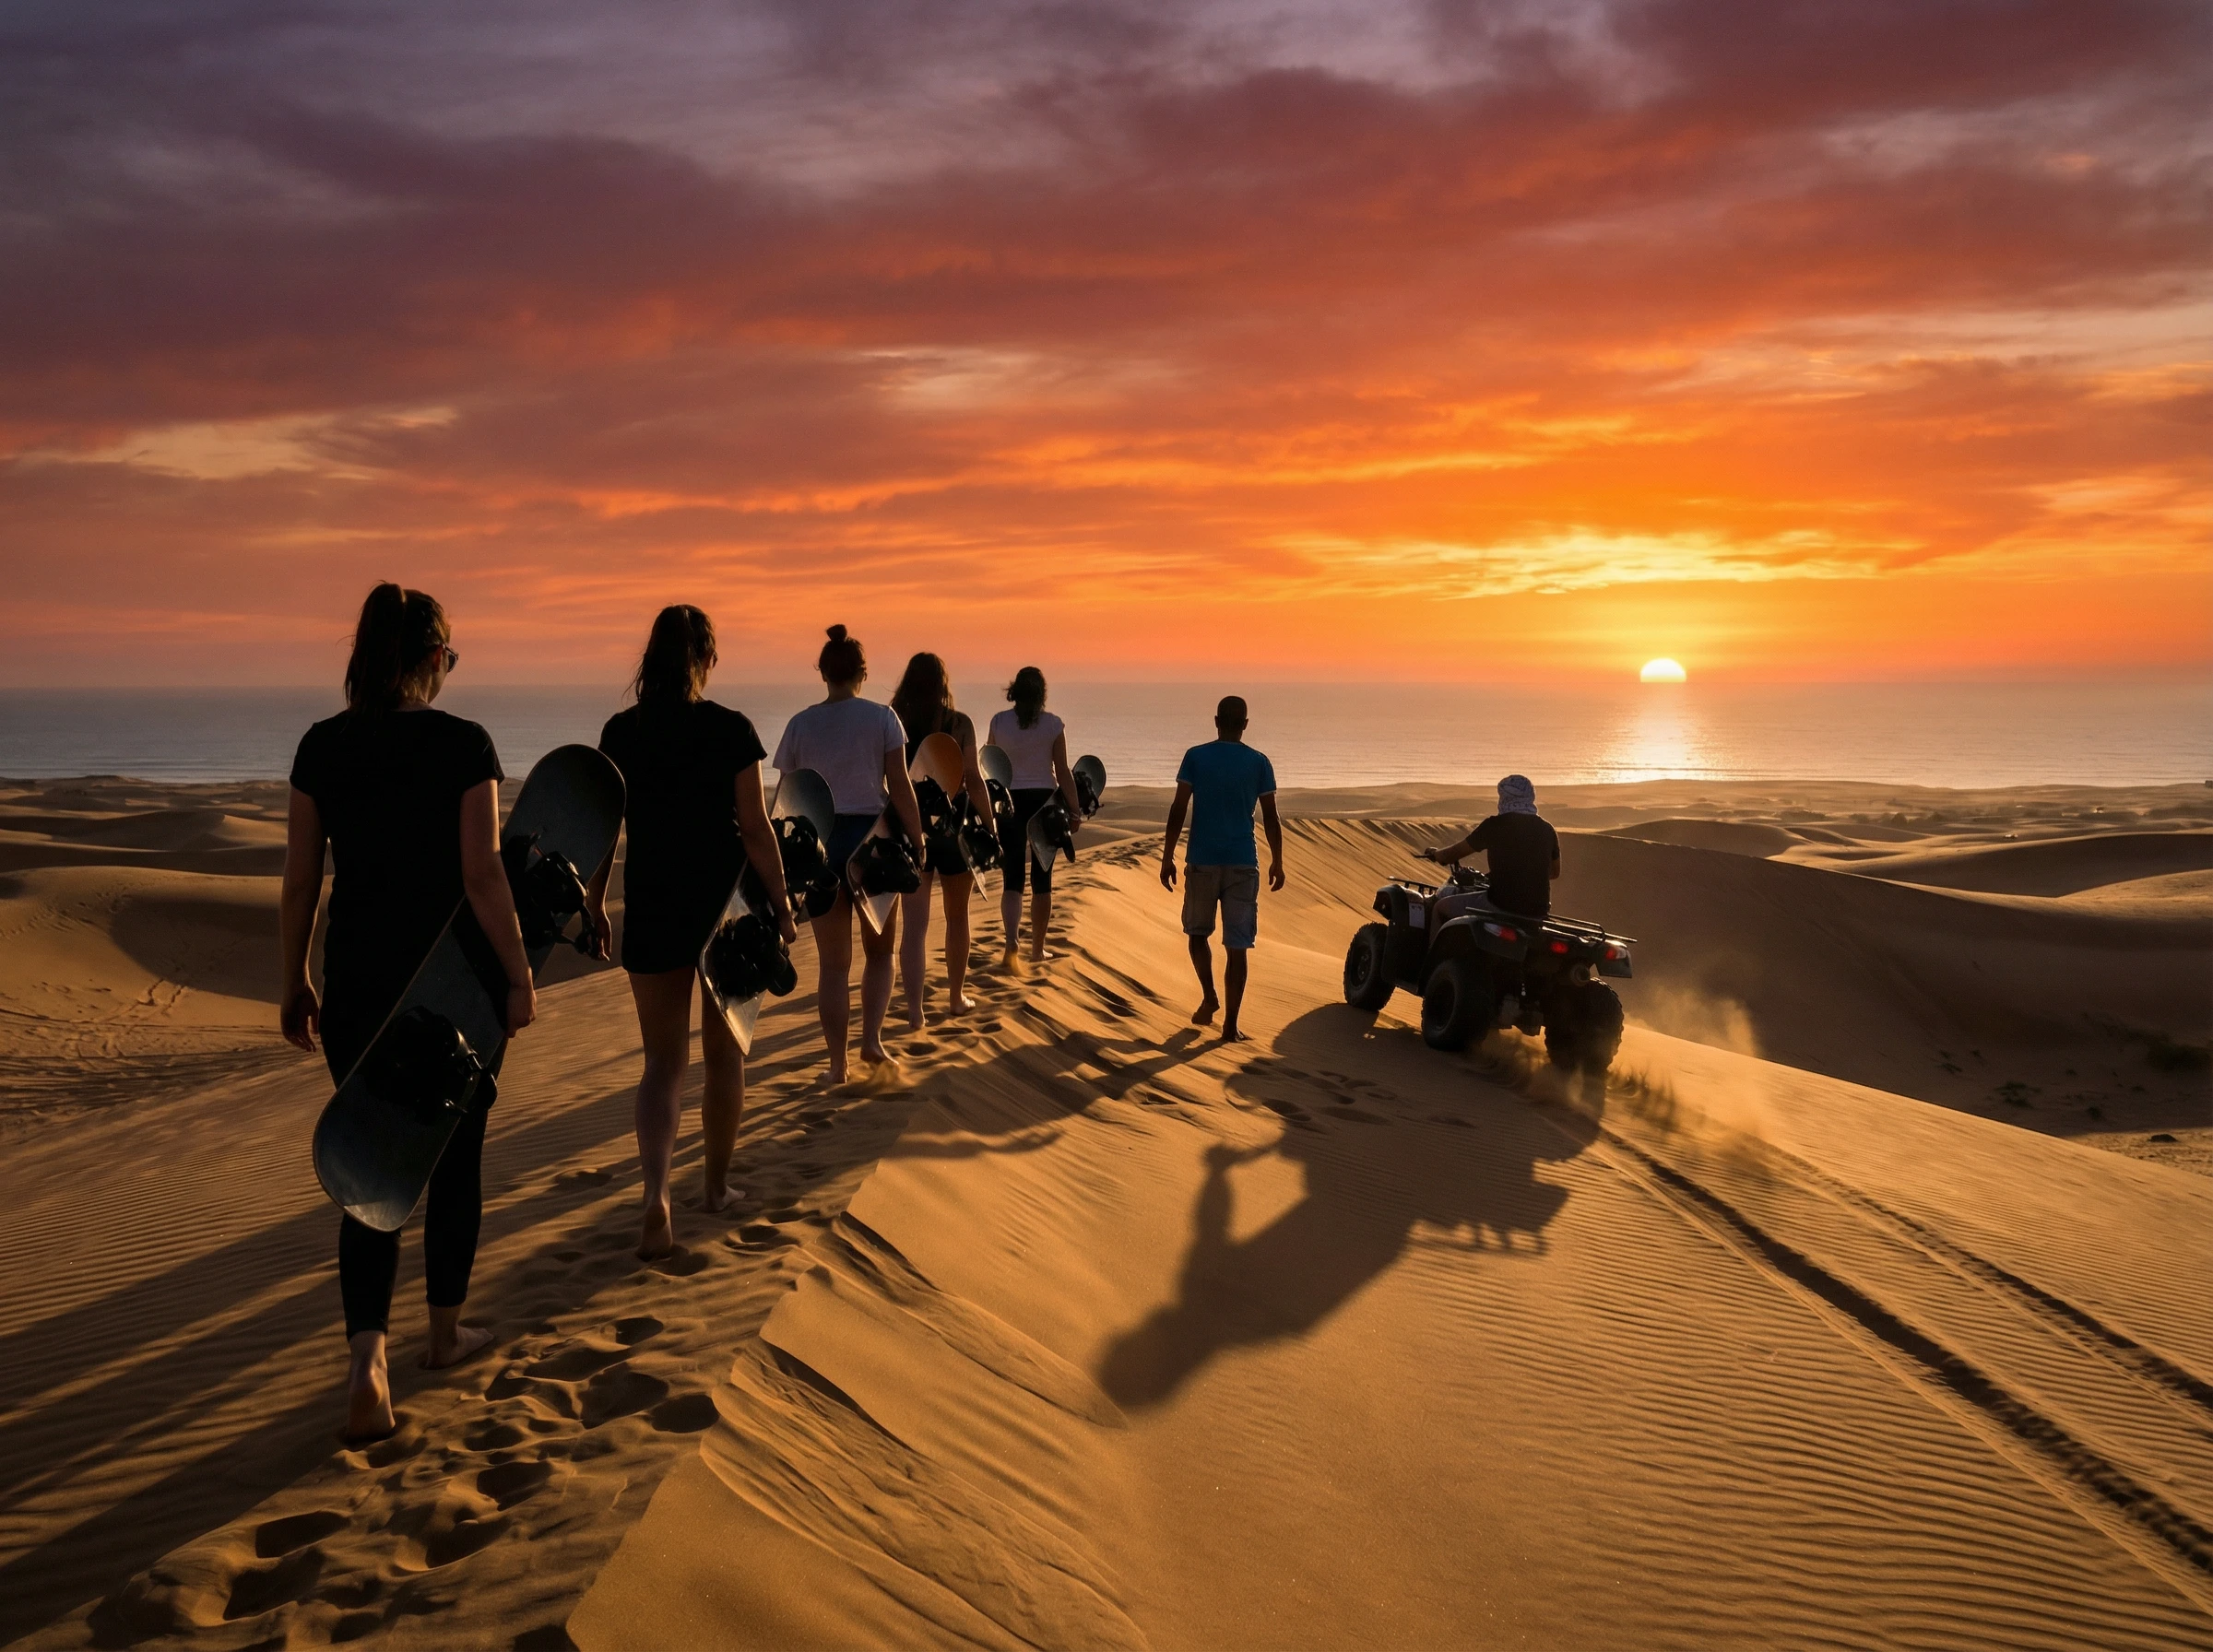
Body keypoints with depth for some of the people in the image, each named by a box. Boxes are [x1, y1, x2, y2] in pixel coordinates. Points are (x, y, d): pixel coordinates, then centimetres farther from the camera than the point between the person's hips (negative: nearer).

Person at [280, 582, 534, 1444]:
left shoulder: (322, 746, 0)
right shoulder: (463, 745, -12)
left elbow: (300, 879, 3)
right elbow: (483, 876, -16)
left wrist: (295, 983, 13)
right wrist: (519, 977, -6)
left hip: (357, 981, 3)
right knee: (454, 1155, 16)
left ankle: (367, 1355, -8)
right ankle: (446, 1330, 30)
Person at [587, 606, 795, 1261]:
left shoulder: (620, 732, -1)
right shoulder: (732, 730, -9)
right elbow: (755, 828, -9)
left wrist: (594, 902, 14)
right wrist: (781, 906, -2)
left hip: (653, 905, 1)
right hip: (725, 901, -1)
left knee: (663, 1060, 8)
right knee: (724, 1052, 16)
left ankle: (657, 1195, -12)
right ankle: (717, 1184, 29)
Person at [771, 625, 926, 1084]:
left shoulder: (800, 725, 2)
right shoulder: (882, 717, -3)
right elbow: (900, 787, -7)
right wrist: (917, 842, -2)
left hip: (820, 842, 1)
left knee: (833, 963, 8)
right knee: (880, 952, 17)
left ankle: (838, 1064, 9)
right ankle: (872, 1038, 0)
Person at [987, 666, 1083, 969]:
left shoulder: (999, 722, -3)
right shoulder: (1054, 725, -5)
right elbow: (1062, 772, -4)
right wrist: (1075, 808, 3)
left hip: (1008, 802, 0)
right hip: (1044, 801, 0)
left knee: (1013, 878, 3)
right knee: (1042, 879, 10)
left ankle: (1012, 940, -19)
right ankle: (1037, 948, 17)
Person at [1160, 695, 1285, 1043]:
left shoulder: (1195, 757, -1)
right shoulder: (1259, 763, 1)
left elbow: (1178, 810, -5)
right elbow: (1270, 818, 3)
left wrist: (1167, 857, 0)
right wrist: (1276, 863, 12)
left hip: (1202, 861, 0)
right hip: (1243, 864, 0)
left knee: (1198, 932, 22)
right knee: (1237, 946, 1)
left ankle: (1209, 998, 12)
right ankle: (1231, 1025, 0)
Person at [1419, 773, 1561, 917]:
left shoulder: (1495, 825, -7)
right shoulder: (1547, 829, 6)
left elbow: (1455, 853, 2)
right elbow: (1554, 872, 20)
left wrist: (1435, 854, 24)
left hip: (1503, 905, -5)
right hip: (1539, 910, 5)